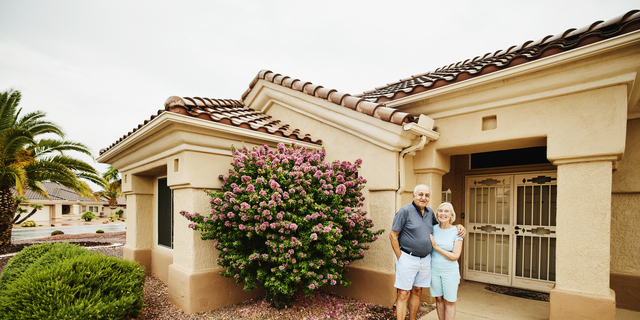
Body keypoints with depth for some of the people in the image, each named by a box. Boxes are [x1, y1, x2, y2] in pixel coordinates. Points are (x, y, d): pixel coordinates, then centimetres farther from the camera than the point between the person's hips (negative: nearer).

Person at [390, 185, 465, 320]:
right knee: (403, 295, -2)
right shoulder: (405, 211, -11)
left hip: (425, 259, 6)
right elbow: (393, 235, -10)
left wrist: (458, 226, 8)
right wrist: (399, 258, -11)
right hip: (407, 258, -6)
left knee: (417, 292, 16)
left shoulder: (430, 212, 8)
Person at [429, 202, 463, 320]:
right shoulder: (433, 229, -3)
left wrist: (436, 246, -18)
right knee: (439, 299, 13)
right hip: (434, 269, 3)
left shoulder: (456, 232, -11)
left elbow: (455, 256, -14)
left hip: (450, 271, -2)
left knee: (449, 301, 8)